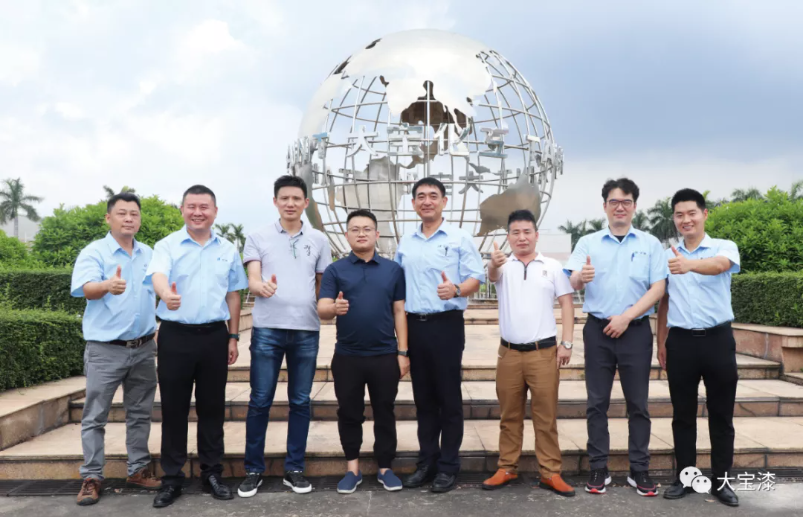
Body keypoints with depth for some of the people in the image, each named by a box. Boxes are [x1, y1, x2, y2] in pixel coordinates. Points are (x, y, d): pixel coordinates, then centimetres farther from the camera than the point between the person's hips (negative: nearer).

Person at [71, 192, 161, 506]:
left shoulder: (149, 254, 9)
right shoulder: (94, 252, -7)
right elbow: (87, 289, -24)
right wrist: (108, 286, -46)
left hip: (144, 348, 5)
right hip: (105, 349, -4)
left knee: (140, 413, 12)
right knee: (95, 416, 3)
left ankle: (138, 470, 24)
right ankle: (91, 477, 14)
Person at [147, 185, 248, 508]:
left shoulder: (228, 250, 8)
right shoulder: (167, 245, -1)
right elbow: (158, 275, -22)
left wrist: (233, 337, 9)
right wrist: (166, 293, -45)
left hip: (215, 336, 2)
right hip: (175, 336, -2)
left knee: (212, 407, 9)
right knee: (173, 409, 5)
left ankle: (212, 474, 23)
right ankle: (171, 478, 18)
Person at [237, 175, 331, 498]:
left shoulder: (319, 240, 10)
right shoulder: (258, 237, 5)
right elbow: (252, 281, -5)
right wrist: (262, 287, -27)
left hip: (306, 330, 2)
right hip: (267, 328, -1)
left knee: (300, 401, 8)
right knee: (260, 401, 2)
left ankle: (294, 469, 20)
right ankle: (254, 469, 17)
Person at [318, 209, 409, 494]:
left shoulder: (393, 269, 5)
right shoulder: (335, 270, 3)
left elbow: (400, 312, 5)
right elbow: (322, 310, -6)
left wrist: (402, 352, 0)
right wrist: (335, 308, -29)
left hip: (385, 355, 0)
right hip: (347, 356, 0)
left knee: (384, 413, 9)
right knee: (349, 413, 10)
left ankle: (385, 468, 23)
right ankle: (352, 468, 25)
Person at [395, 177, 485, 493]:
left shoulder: (460, 239, -1)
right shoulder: (405, 244, 13)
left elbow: (476, 278, -5)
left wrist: (456, 289, -27)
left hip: (446, 324, -4)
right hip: (414, 325, 5)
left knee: (449, 397, 2)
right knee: (423, 398, 12)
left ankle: (448, 466, 14)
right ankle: (426, 462, 23)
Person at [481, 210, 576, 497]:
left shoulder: (553, 267, 4)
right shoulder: (503, 266, 4)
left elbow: (566, 304, 4)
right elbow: (492, 276, -19)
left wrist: (566, 343, -5)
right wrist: (494, 263, -44)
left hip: (544, 352, -1)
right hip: (509, 352, 1)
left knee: (546, 415, 3)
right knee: (509, 415, 10)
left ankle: (550, 473, 12)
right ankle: (506, 469, 19)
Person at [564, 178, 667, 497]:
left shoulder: (650, 244, 5)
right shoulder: (588, 242, 6)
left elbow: (658, 288, -2)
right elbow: (572, 282, -5)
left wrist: (626, 316, -12)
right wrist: (581, 277, -29)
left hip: (636, 331, 0)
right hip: (598, 330, 1)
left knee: (638, 403, 7)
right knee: (597, 403, 5)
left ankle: (639, 470, 18)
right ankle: (598, 469, 15)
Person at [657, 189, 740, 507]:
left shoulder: (724, 247, -3)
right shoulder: (667, 256, 7)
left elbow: (719, 265, -29)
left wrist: (689, 264, -50)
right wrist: (661, 343, 11)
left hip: (717, 339, -2)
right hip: (680, 341, 2)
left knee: (721, 415, 8)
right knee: (683, 415, 10)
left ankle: (720, 481, 21)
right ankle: (684, 477, 21)